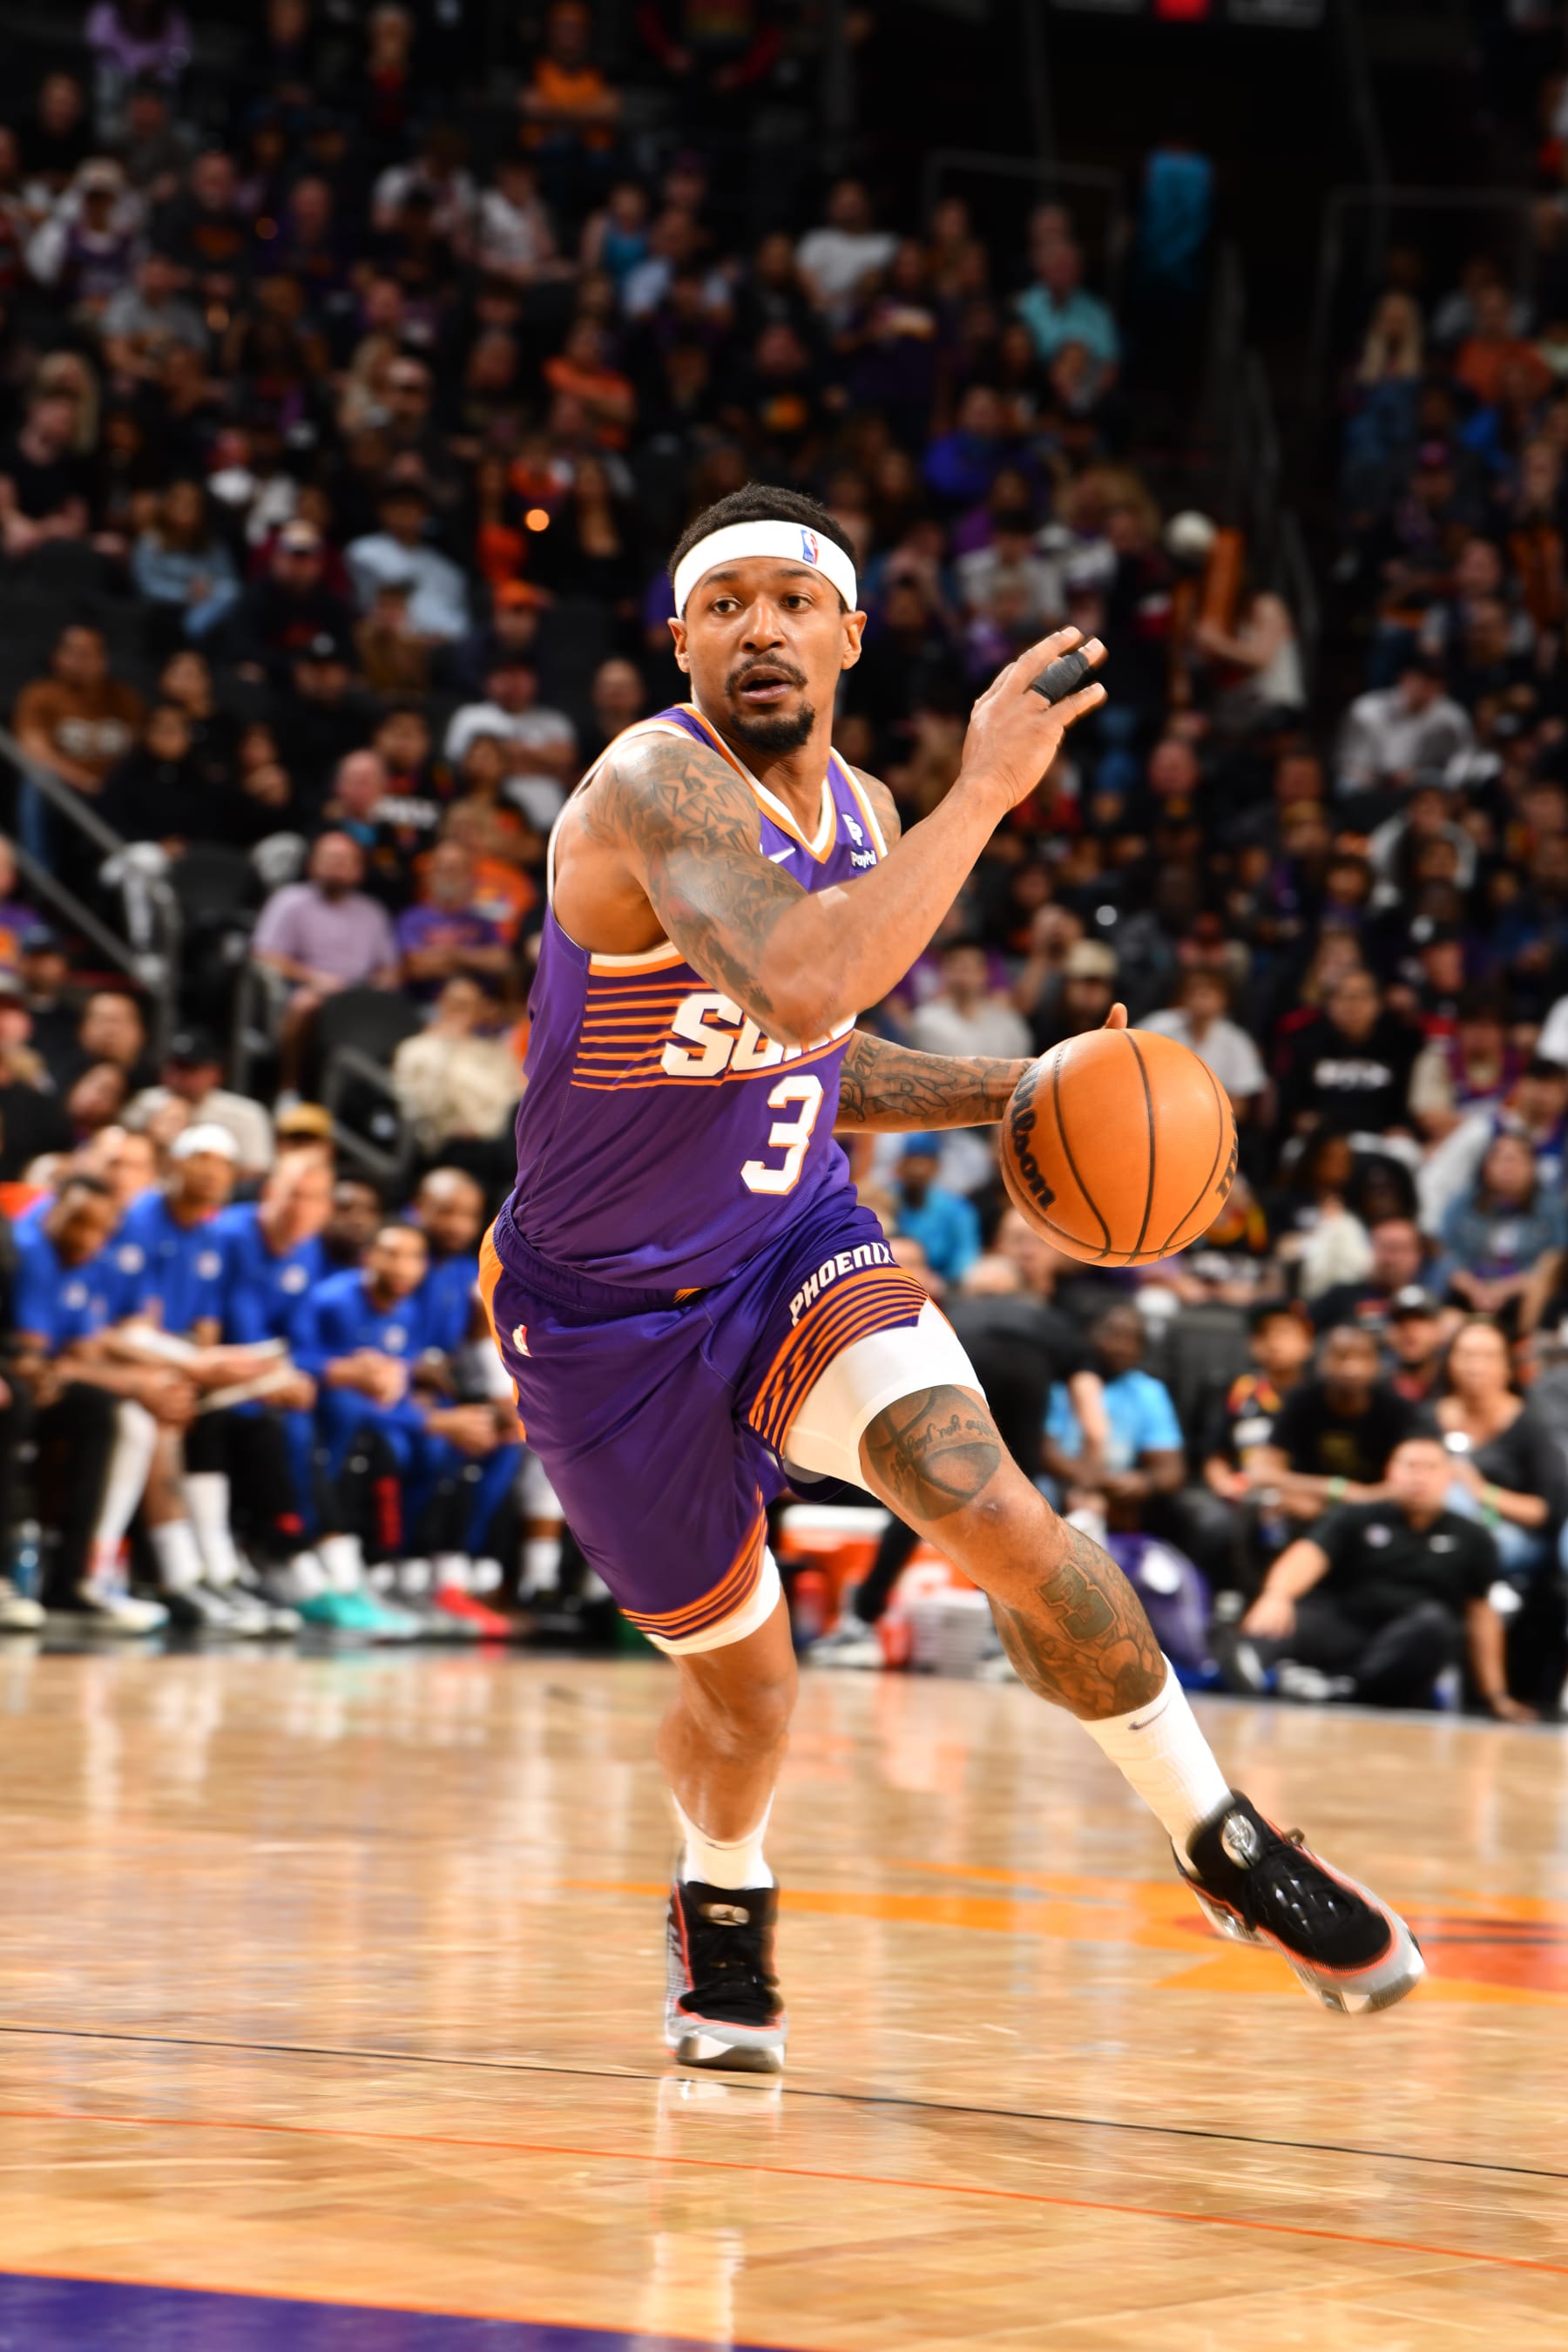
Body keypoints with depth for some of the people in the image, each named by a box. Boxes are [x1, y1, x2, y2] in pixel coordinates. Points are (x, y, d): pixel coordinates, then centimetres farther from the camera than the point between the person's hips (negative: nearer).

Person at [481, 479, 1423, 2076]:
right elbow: (795, 990, -44)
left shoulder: (858, 812, 0)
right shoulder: (656, 787, -25)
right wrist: (985, 789, -40)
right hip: (606, 1309, -4)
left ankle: (1222, 1845, -6)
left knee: (994, 1514, -23)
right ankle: (721, 1907, 45)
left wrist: (1011, 1094, 3)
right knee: (741, 1689, 10)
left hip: (793, 1249, 4)